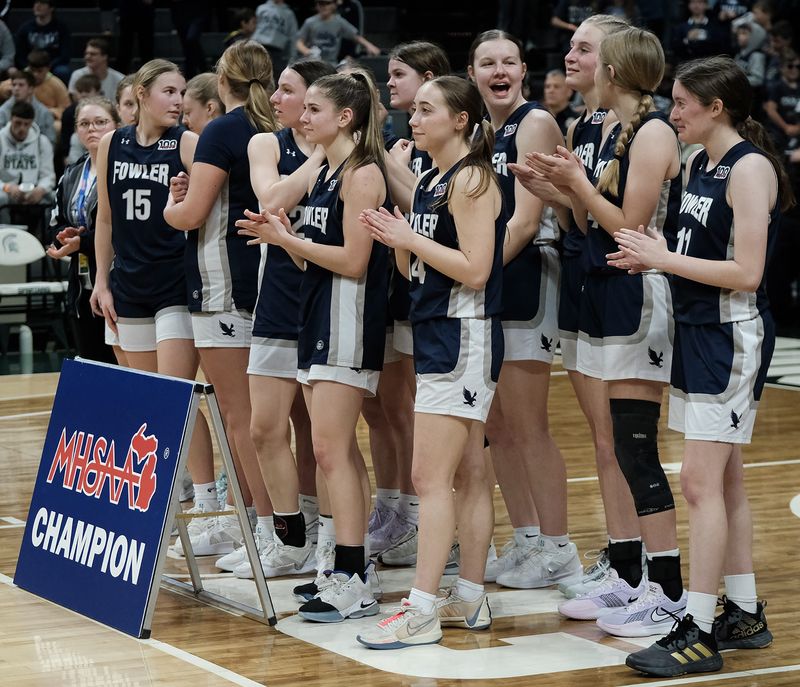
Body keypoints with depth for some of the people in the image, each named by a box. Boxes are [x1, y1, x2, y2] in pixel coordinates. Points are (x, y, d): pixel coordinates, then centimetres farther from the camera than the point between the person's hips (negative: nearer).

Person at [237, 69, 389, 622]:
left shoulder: (363, 174, -12)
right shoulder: (323, 174, 15)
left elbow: (353, 261, -18)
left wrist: (288, 240, -14)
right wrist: (283, 236, -1)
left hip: (349, 321, -10)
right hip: (318, 316, 10)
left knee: (330, 449, -12)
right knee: (340, 451, 12)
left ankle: (353, 584, -11)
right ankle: (352, 569, 18)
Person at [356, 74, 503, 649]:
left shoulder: (472, 180, -13)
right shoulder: (429, 181, 14)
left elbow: (474, 270, -20)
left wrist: (409, 237, -16)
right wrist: (394, 240, -1)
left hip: (464, 336, -10)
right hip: (435, 333, 10)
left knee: (431, 477, -11)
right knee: (468, 475, 12)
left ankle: (421, 612, -10)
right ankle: (470, 599, 17)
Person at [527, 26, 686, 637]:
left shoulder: (654, 133, -12)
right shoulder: (616, 134, 15)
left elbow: (630, 226, -17)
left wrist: (579, 183, -11)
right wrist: (569, 187, 2)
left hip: (639, 299, -9)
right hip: (608, 295, 9)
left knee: (636, 446, -9)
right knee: (624, 447, 12)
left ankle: (669, 593, -5)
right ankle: (631, 578, 18)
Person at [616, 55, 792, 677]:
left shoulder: (750, 168, -15)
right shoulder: (700, 164, 12)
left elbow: (746, 272, -20)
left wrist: (663, 258, -16)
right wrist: (654, 258, 1)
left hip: (732, 338, -9)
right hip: (697, 330, 9)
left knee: (701, 481, -10)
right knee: (723, 483, 14)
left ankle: (699, 634, -7)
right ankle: (744, 616, 23)